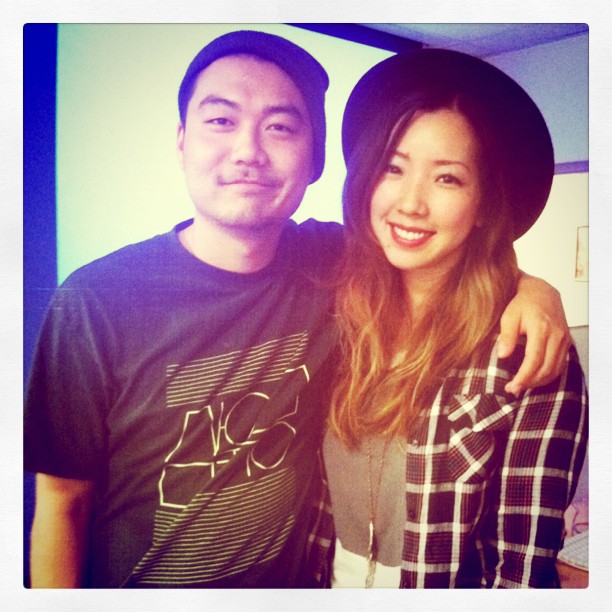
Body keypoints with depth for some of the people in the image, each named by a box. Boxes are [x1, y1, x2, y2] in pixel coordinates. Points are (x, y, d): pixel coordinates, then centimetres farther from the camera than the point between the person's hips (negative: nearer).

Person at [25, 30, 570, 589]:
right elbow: (62, 500, -14)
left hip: (296, 582, 3)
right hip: (141, 585, -2)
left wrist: (530, 287, -16)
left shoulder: (332, 265, -14)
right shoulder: (96, 302, -22)